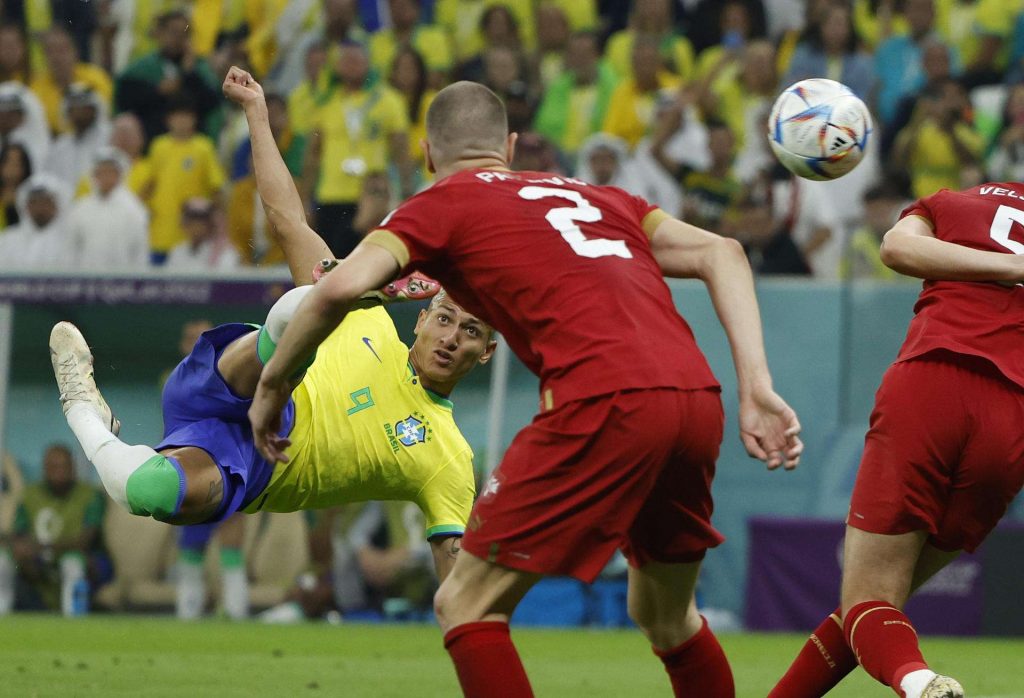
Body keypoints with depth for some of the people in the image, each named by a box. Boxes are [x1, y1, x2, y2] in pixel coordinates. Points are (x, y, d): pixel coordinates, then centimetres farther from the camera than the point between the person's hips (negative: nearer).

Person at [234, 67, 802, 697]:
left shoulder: (443, 203, 13)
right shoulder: (596, 196, 29)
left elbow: (341, 287, -2)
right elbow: (720, 253, 20)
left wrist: (272, 386, 11)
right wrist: (756, 389, 13)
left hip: (606, 404, -6)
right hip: (697, 397, 6)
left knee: (466, 607, 5)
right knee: (667, 615, 28)